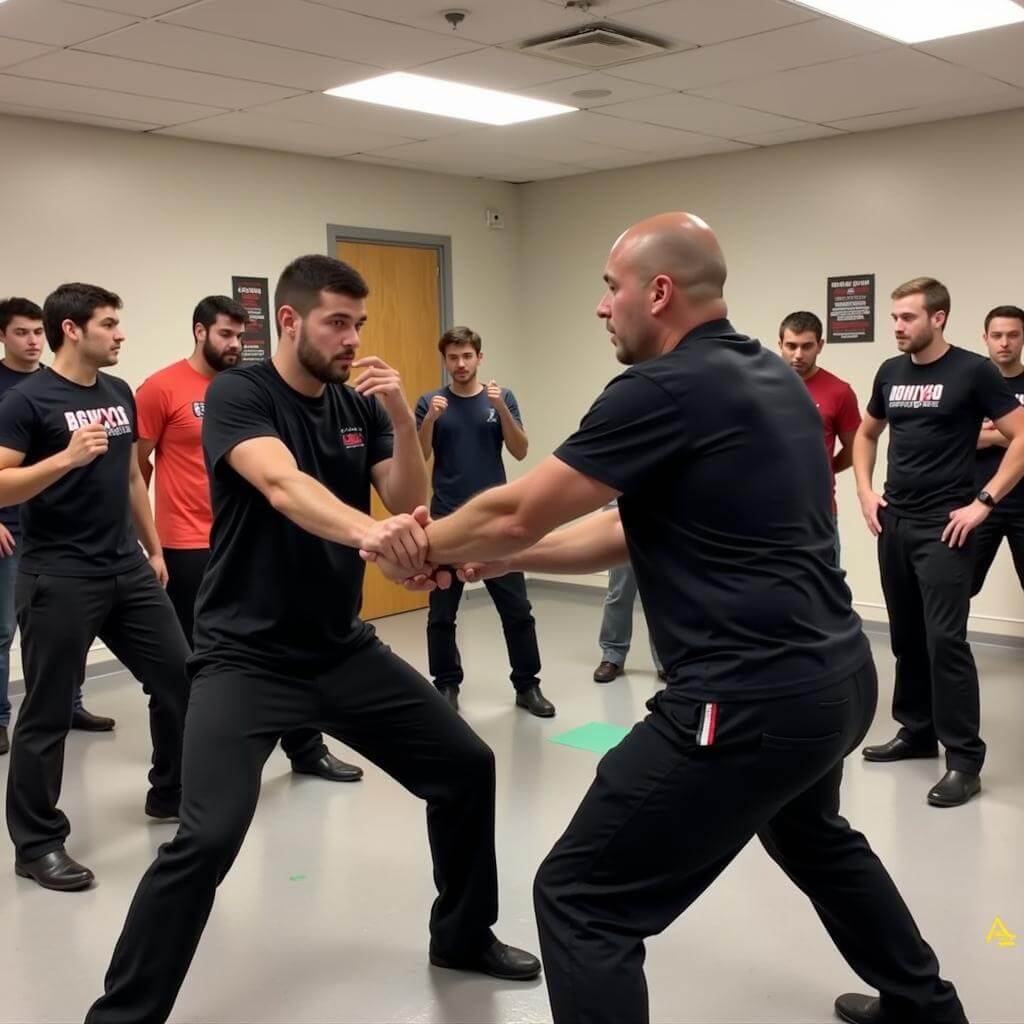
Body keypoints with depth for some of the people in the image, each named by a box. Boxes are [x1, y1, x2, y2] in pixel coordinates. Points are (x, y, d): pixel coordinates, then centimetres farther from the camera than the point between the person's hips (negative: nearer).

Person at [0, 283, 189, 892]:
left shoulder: (120, 393, 10)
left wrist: (153, 548, 19)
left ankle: (170, 794, 31)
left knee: (179, 677, 10)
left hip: (127, 569, 7)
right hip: (59, 579, -7)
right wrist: (67, 458, -28)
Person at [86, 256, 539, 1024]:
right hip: (246, 655, -6)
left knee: (468, 766, 8)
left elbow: (411, 507, -1)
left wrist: (403, 421, -17)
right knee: (207, 838, -21)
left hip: (343, 648, 6)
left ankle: (464, 936, 30)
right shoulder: (238, 395, -12)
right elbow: (283, 486, -32)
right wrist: (367, 529, -51)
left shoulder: (359, 408, 6)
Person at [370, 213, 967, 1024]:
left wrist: (417, 547, 8)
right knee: (812, 835, 37)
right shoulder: (772, 378, 12)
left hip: (753, 699, -10)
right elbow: (642, 529, 16)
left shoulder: (665, 389, -15)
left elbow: (516, 513, -11)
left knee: (582, 901, 0)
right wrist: (511, 561, 14)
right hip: (838, 674, 10)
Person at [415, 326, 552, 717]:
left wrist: (501, 409, -18)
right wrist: (431, 419, -19)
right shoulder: (430, 402, 3)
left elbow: (520, 452, -4)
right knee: (441, 614, 5)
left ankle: (527, 686, 14)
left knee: (517, 608, 3)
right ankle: (447, 686, 19)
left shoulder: (501, 398, 5)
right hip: (446, 522, 0)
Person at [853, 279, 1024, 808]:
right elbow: (867, 434, 23)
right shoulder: (891, 372, 9)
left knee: (945, 639, -10)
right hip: (893, 522, 6)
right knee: (906, 636, 13)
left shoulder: (973, 371, -7)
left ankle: (964, 758, -2)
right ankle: (917, 730, 26)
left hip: (943, 527, -6)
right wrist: (865, 492, 10)